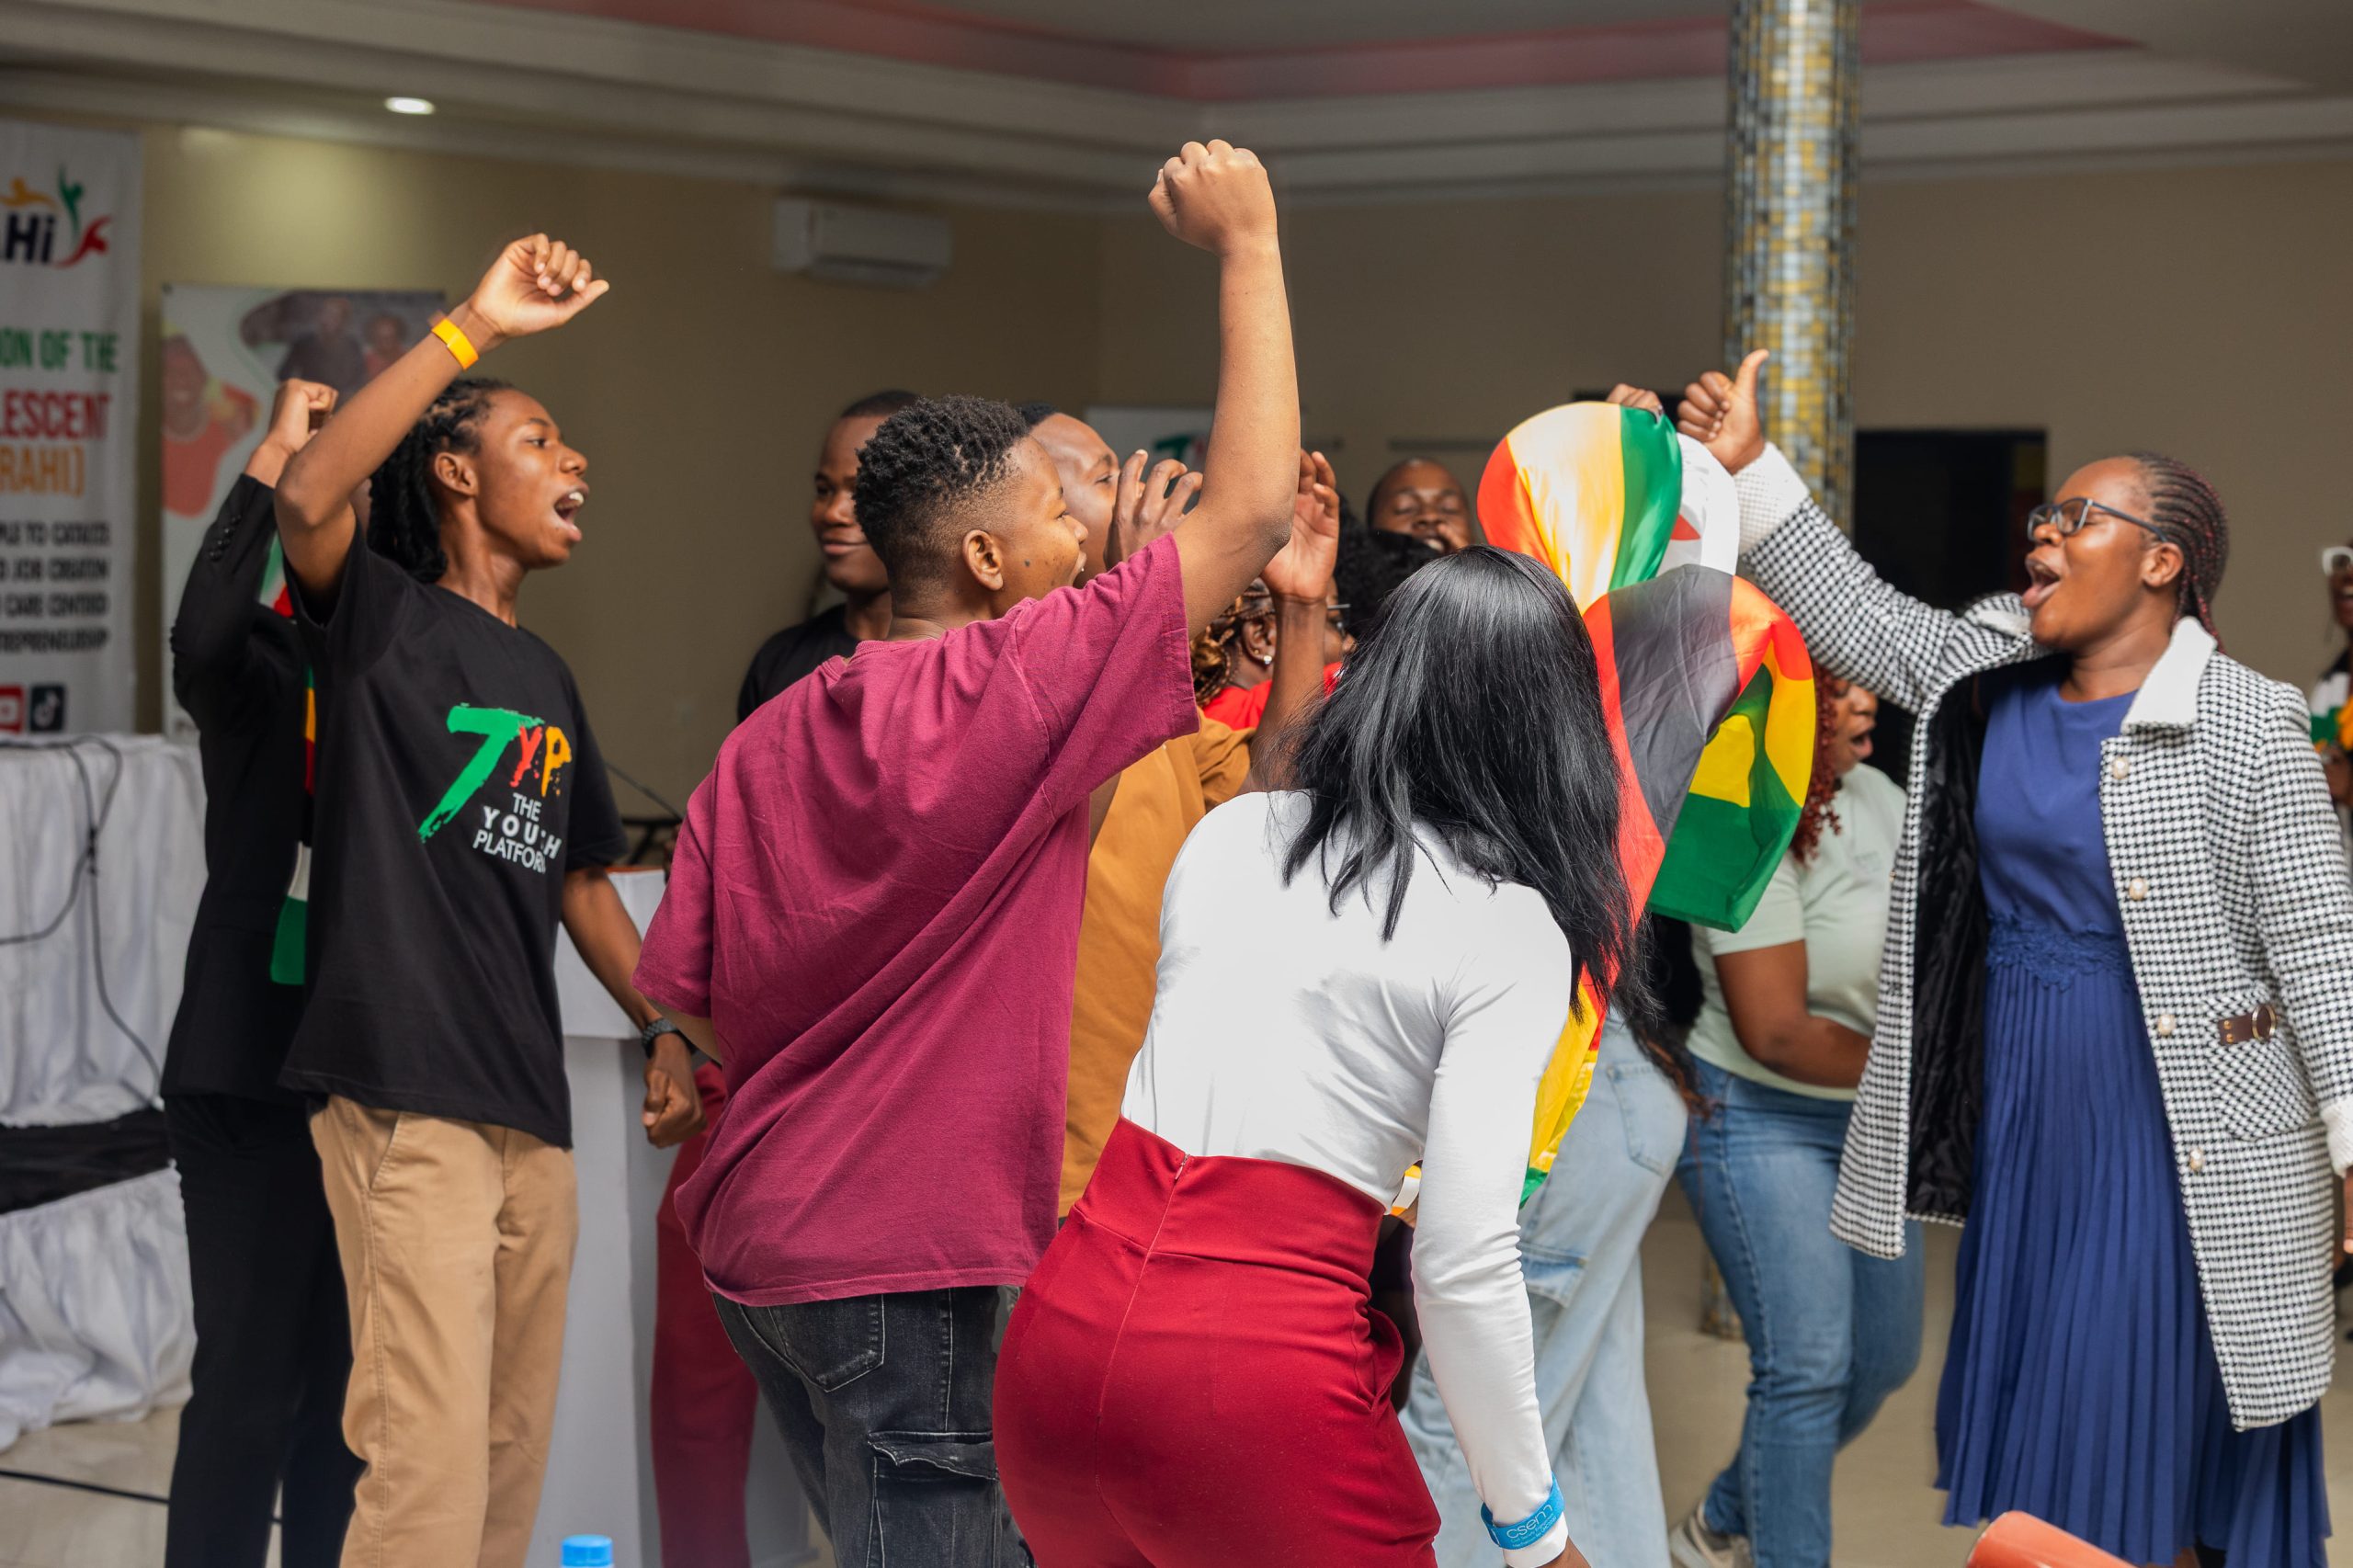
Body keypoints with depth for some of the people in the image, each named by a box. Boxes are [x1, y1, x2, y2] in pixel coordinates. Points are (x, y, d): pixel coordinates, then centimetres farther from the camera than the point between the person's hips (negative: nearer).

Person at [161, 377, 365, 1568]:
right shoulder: (265, 673, -7)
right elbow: (201, 636, -31)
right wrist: (269, 460, -27)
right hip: (258, 1072, -5)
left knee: (353, 1377, 13)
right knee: (253, 1377, -4)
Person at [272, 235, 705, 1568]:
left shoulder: (547, 680, 21)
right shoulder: (385, 618, -1)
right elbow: (308, 496, -22)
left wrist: (662, 1029, 16)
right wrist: (478, 327, -21)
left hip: (533, 1110, 8)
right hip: (407, 1099, -8)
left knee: (515, 1459, 12)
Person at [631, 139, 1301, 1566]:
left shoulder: (765, 743, 7)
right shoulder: (1008, 689, -14)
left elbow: (682, 988, 7)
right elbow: (1251, 508, -14)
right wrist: (1248, 244, -6)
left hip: (760, 1237, 8)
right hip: (902, 1263, -8)